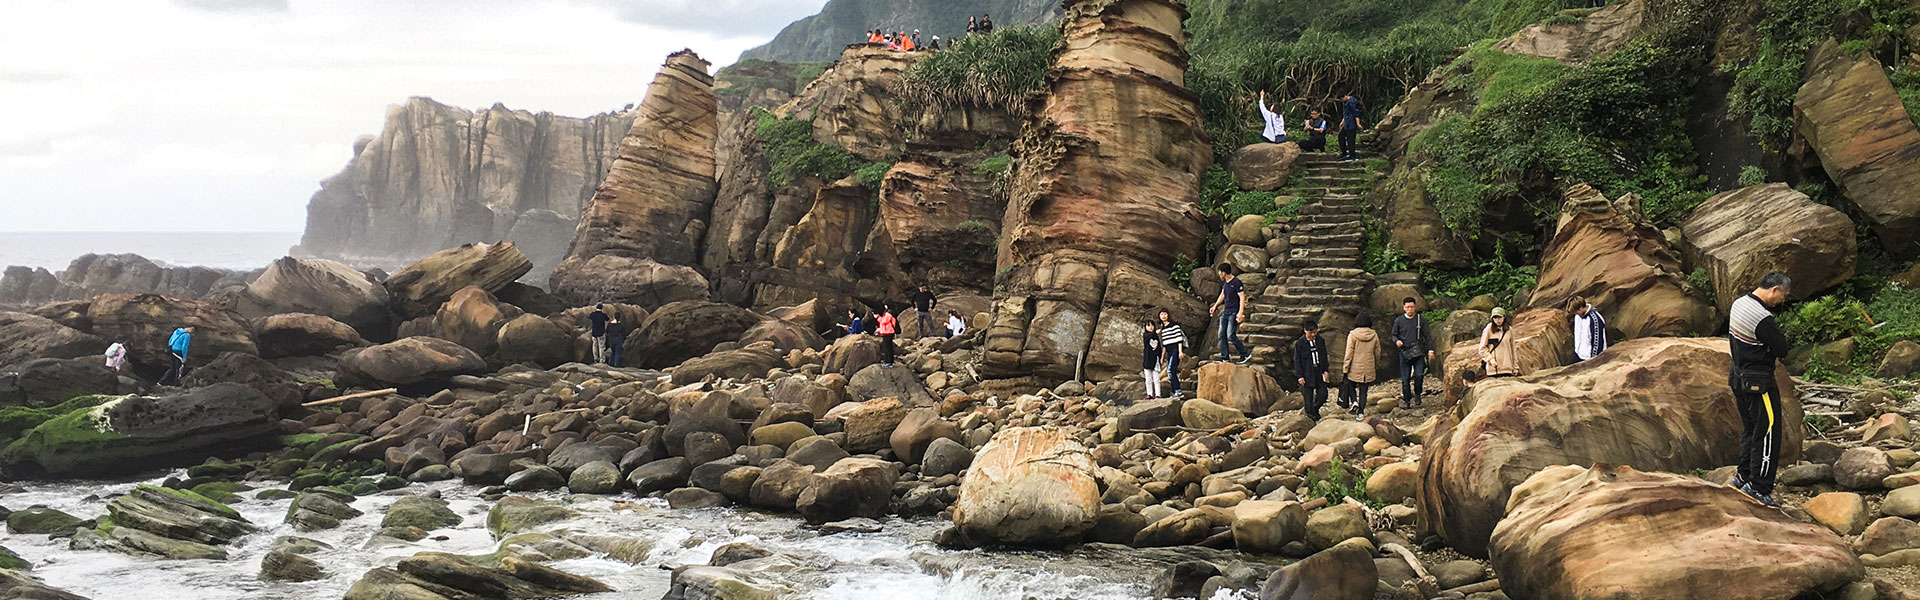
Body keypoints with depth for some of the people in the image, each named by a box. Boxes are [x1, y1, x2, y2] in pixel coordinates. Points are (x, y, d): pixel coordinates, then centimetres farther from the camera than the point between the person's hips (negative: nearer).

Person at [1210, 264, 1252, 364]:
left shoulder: (1237, 282, -15)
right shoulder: (1224, 282, 11)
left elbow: (1242, 298, -18)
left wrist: (1241, 312, -25)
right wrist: (1215, 306, 30)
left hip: (1234, 313, -9)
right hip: (1225, 312, 9)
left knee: (1231, 335, -14)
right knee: (1222, 335, 5)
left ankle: (1246, 355, -2)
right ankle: (1224, 357, 11)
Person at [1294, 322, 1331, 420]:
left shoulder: (1320, 341, 4)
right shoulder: (1299, 343, -9)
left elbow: (1324, 357, 13)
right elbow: (1297, 361, -7)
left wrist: (1325, 370, 7)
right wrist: (1300, 376, -10)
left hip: (1319, 372, 4)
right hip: (1307, 374, -4)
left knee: (1323, 394, 4)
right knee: (1308, 398, 2)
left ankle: (1315, 409, 30)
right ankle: (1311, 415, 15)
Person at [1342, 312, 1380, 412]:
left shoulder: (1353, 335, -11)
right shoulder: (1374, 335, -1)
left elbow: (1349, 353, -11)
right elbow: (1377, 353, 9)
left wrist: (1345, 367, -4)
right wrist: (1377, 366, 22)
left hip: (1355, 368, -3)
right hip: (1368, 369, 3)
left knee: (1350, 385, 19)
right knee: (1363, 391, 9)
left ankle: (1354, 401, -3)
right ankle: (1361, 411, 8)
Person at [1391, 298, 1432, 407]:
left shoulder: (1421, 319, 3)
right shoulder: (1399, 320, 4)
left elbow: (1428, 336, 7)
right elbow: (1394, 335, 12)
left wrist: (1430, 350, 0)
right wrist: (1397, 341, -10)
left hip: (1418, 353, -1)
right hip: (1404, 353, 1)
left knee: (1419, 375, -14)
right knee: (1405, 378, 2)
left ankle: (1417, 394, 11)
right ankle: (1406, 400, 14)